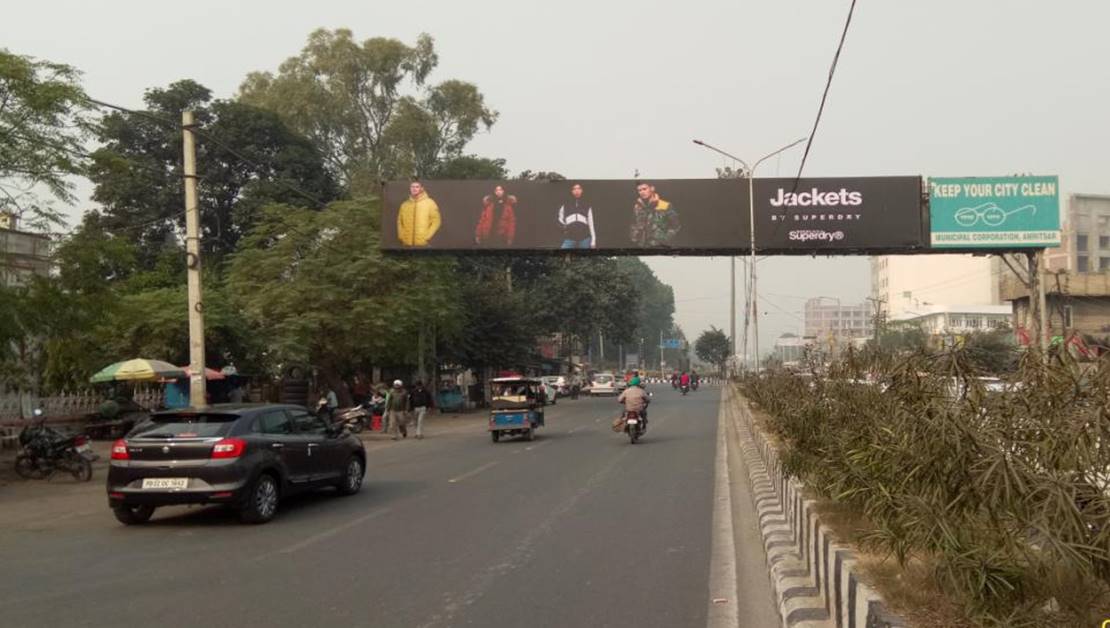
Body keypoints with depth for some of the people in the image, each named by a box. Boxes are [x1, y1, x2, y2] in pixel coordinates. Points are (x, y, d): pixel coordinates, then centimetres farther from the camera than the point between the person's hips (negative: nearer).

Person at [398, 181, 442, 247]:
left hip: (423, 244, -3)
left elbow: (436, 221, -1)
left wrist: (427, 236, -10)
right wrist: (401, 236, 4)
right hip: (407, 244, 4)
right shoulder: (404, 205, 13)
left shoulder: (430, 203, 2)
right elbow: (400, 222, 18)